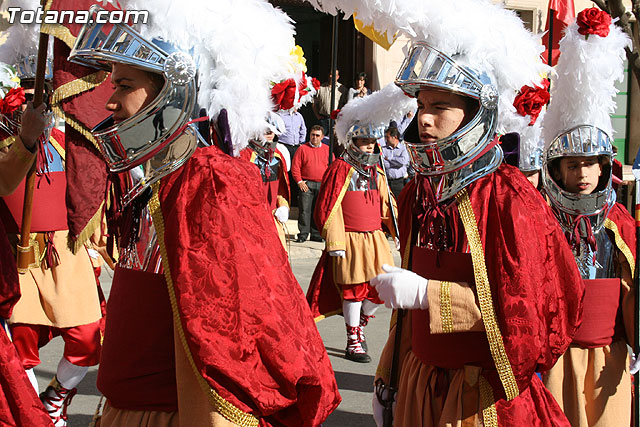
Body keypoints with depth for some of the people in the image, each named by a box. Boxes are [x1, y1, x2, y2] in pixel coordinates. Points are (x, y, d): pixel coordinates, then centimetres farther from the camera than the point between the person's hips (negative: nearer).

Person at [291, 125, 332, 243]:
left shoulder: (327, 150, 11)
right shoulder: (302, 149, 4)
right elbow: (295, 166, 1)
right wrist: (299, 181, -7)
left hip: (323, 185, 2)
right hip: (306, 184, -2)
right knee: (305, 210, -6)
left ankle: (316, 234, 12)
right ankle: (303, 234, -1)